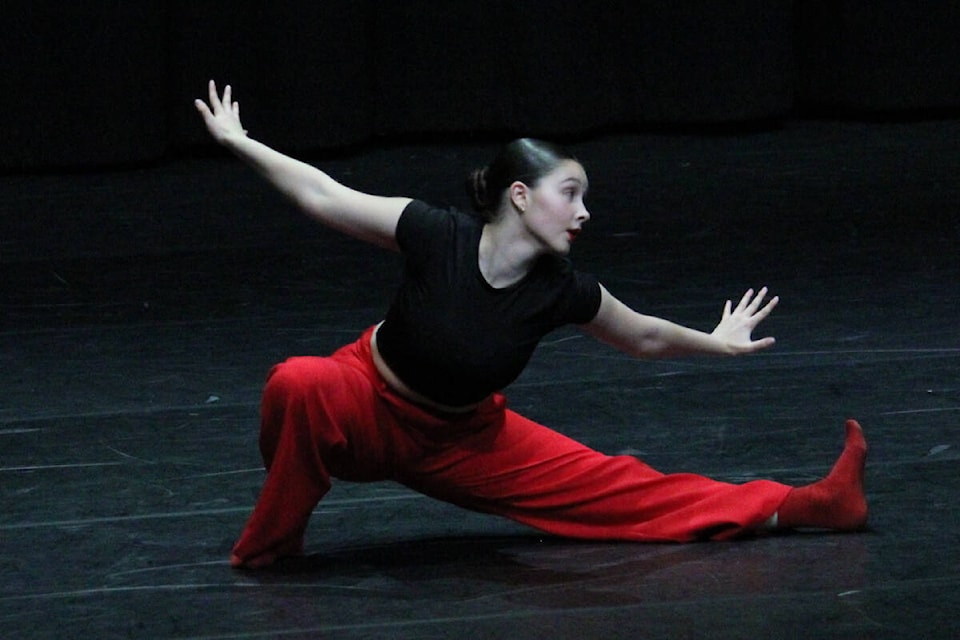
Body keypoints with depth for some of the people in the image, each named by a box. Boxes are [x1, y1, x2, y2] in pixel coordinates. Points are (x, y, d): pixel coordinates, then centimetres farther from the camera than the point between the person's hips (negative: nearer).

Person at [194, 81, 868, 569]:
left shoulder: (561, 290, -16)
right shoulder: (438, 237, -27)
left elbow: (641, 335, 5)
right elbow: (326, 196, -19)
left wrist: (715, 342, 13)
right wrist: (240, 142, -19)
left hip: (461, 442, 3)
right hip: (369, 406, -3)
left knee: (618, 486, -5)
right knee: (299, 385, -40)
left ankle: (795, 507, -2)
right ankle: (271, 542, -20)